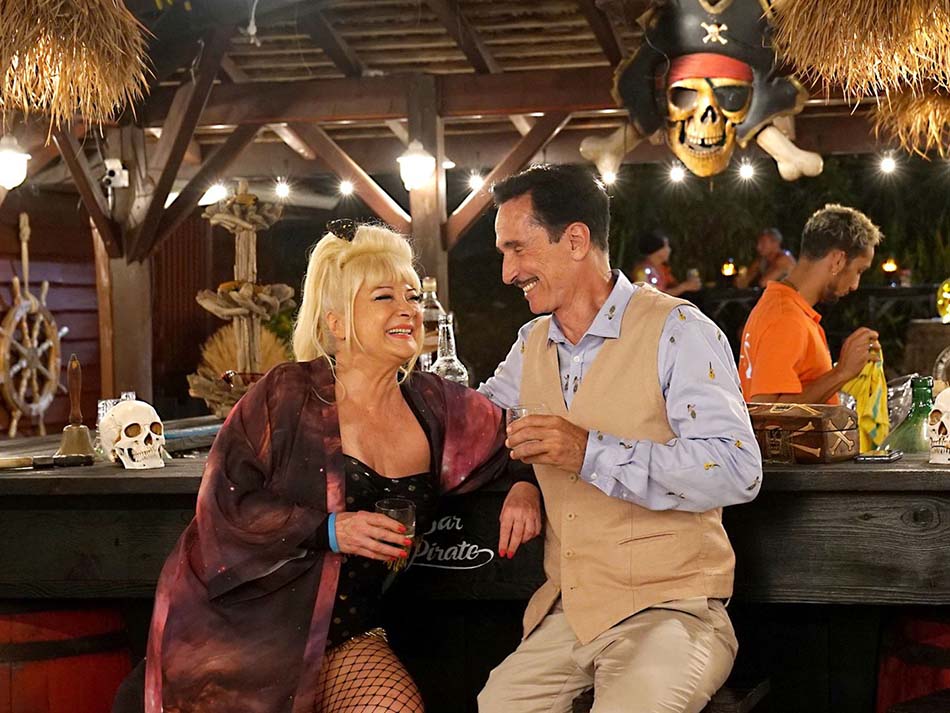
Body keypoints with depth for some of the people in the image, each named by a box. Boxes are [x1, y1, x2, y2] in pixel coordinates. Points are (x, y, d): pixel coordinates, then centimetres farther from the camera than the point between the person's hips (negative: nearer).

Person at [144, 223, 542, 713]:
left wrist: (526, 487, -5)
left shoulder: (434, 407, 4)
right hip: (248, 629, -3)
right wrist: (327, 531, -19)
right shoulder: (287, 395, -7)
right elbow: (223, 503, -11)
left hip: (347, 633, 3)